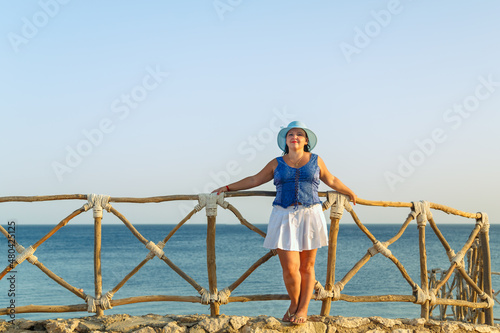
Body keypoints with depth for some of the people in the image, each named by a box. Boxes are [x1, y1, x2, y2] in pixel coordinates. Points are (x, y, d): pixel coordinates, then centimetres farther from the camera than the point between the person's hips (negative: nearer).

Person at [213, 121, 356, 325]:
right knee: (290, 267, -6)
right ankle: (294, 303, 18)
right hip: (284, 218, 0)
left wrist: (350, 193, 35)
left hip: (309, 216, 0)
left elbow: (331, 180, 24)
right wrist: (228, 188, 18)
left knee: (307, 266, 3)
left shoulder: (316, 161, 8)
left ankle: (303, 308, 14)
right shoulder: (277, 164, 8)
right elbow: (254, 180, 17)